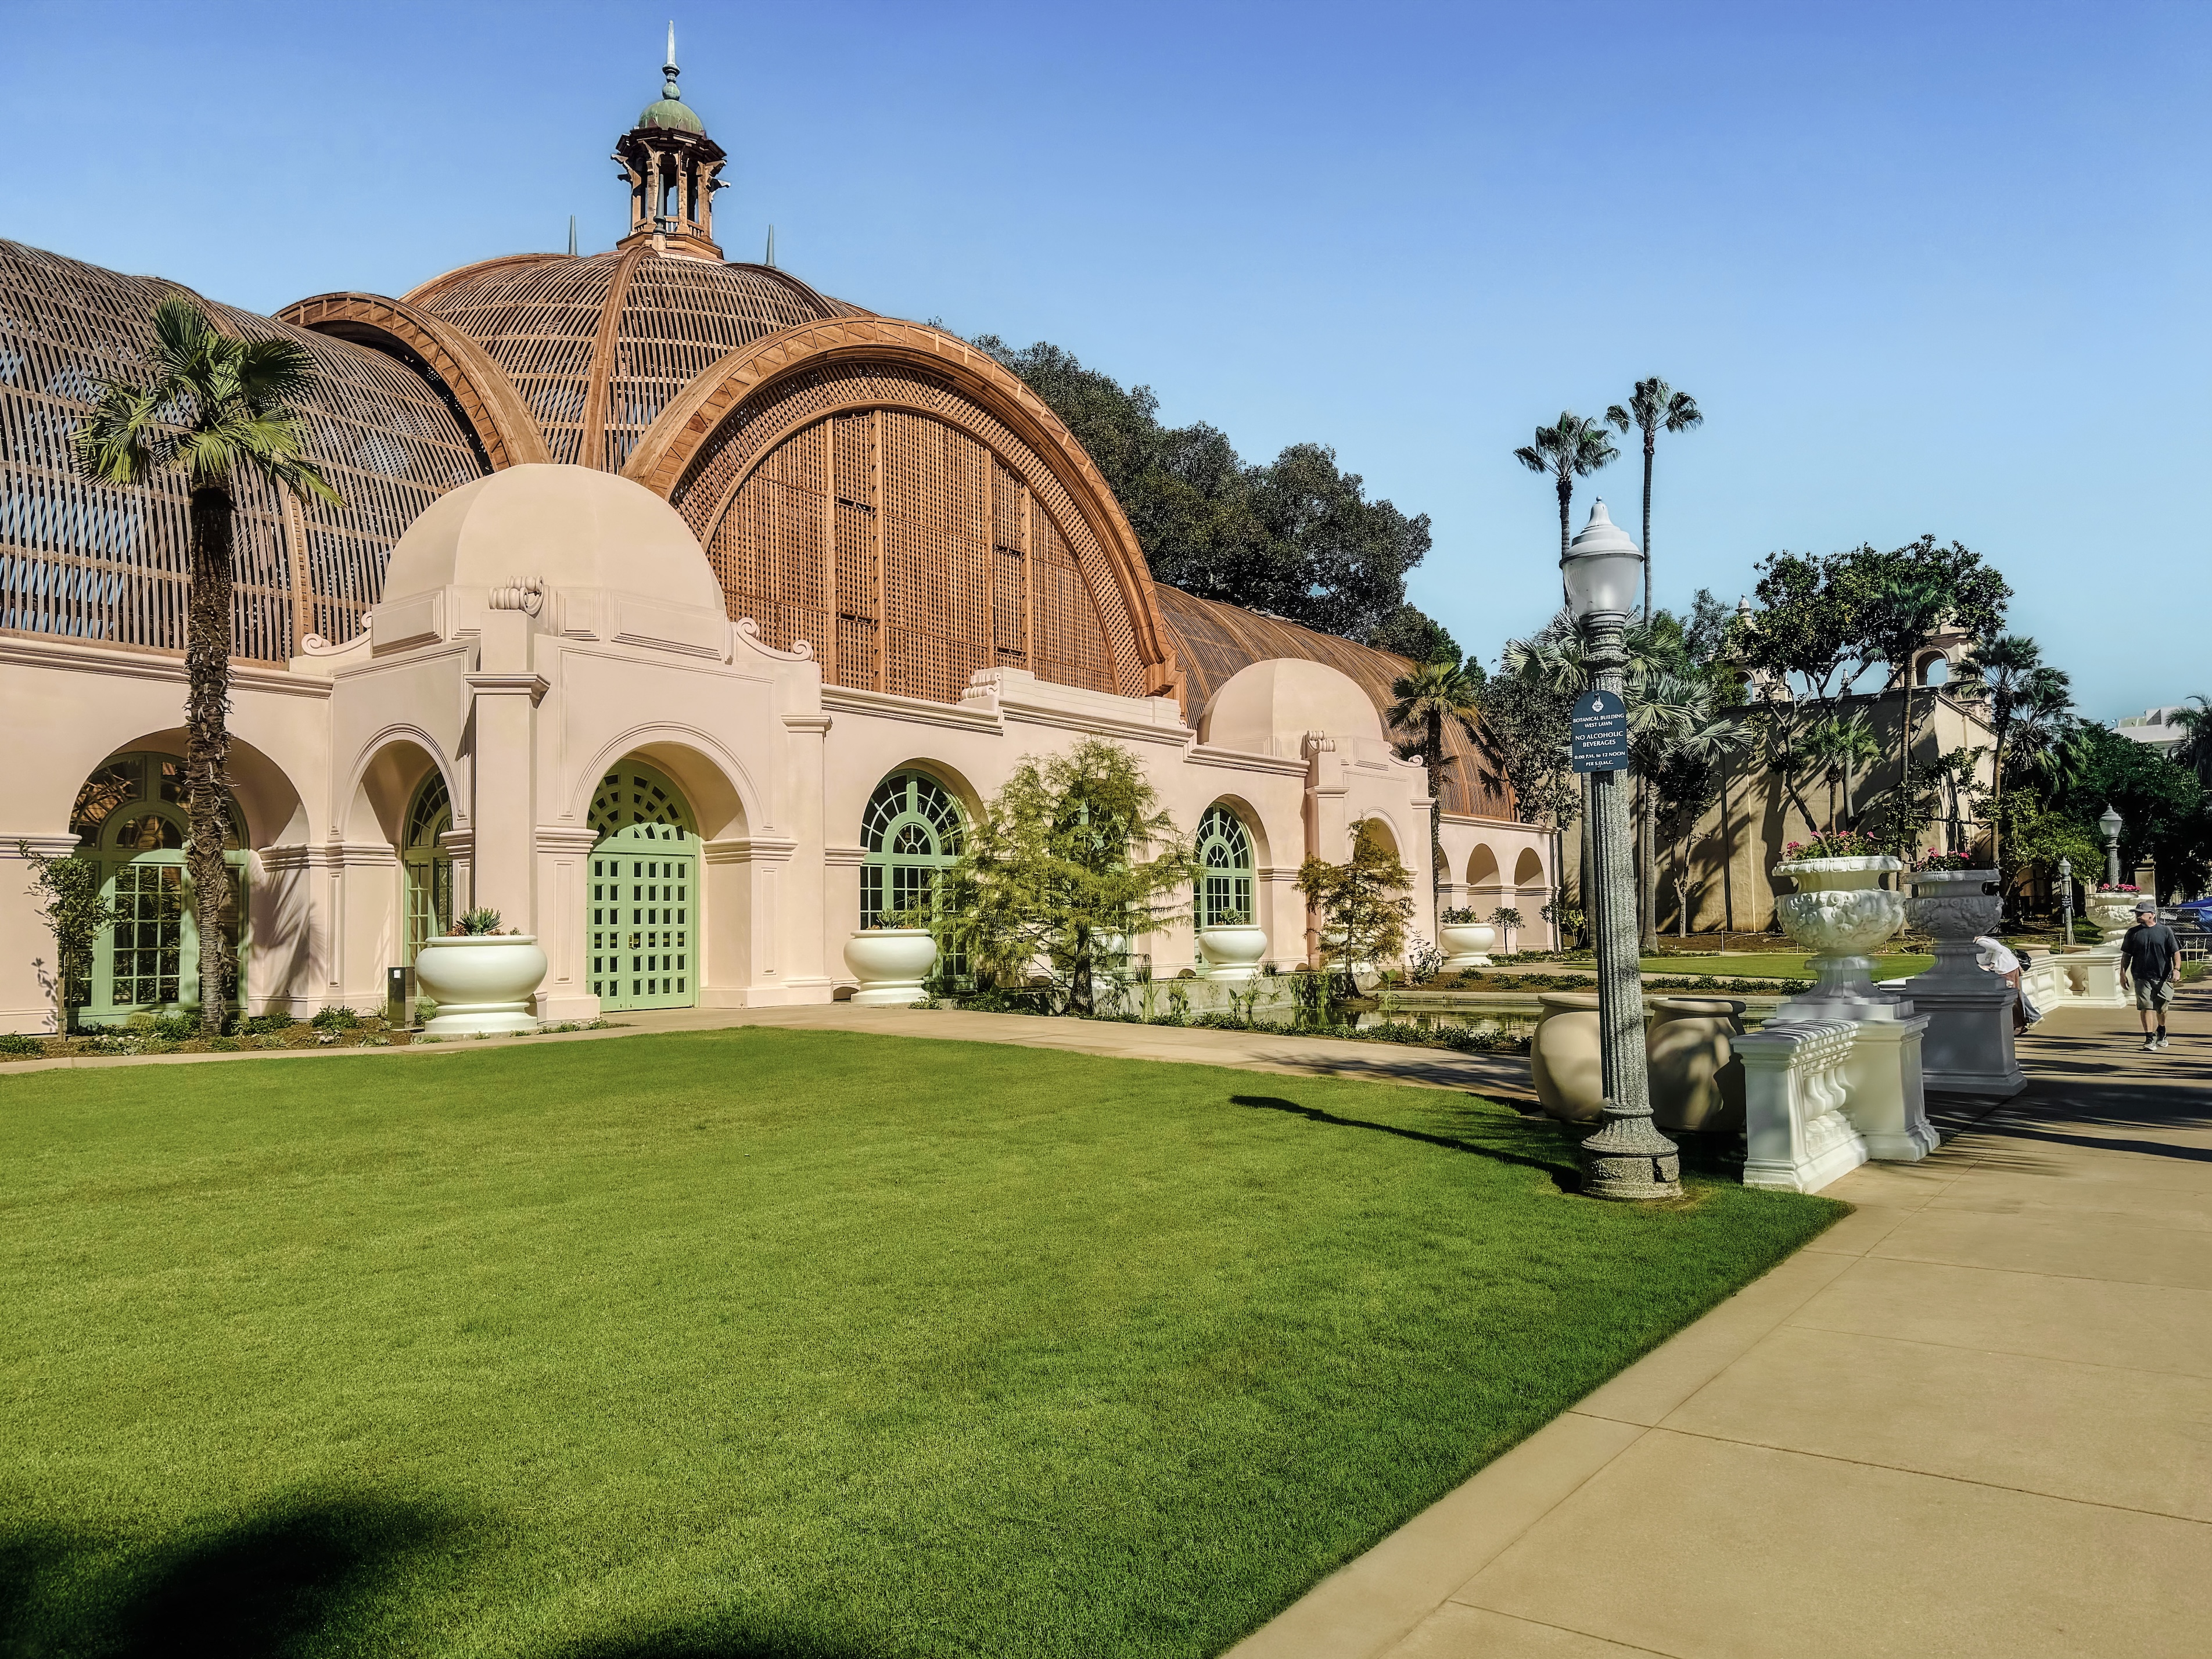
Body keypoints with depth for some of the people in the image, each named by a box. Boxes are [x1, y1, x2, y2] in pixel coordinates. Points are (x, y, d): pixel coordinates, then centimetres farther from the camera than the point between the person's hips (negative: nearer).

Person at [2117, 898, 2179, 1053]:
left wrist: (2176, 969, -14)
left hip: (2163, 978, 0)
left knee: (2162, 1009, 9)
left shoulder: (2165, 931, 1)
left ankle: (2161, 1034, 35)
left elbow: (2175, 952, 1)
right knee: (2146, 1007, -8)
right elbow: (2126, 955, 9)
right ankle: (2150, 1040, -7)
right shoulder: (2133, 933, 5)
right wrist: (2123, 973, 2)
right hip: (2142, 978, 0)